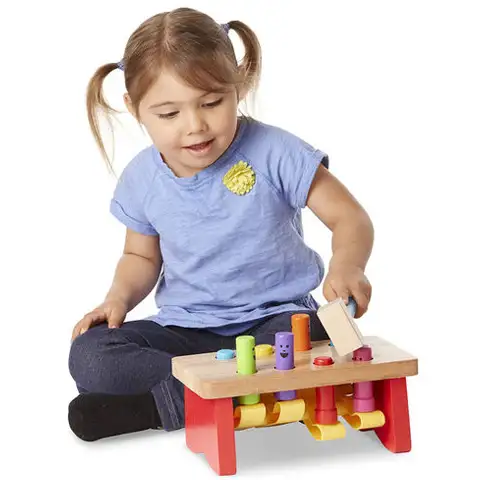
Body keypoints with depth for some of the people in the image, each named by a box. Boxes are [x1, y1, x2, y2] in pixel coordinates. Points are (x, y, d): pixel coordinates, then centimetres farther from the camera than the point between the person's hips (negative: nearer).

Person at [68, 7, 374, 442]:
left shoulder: (273, 153, -13)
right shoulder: (141, 179, 0)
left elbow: (350, 218, -12)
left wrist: (346, 266, -34)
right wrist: (120, 297, -4)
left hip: (275, 317, -3)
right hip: (184, 329, 4)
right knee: (89, 354, -19)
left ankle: (155, 405, -28)